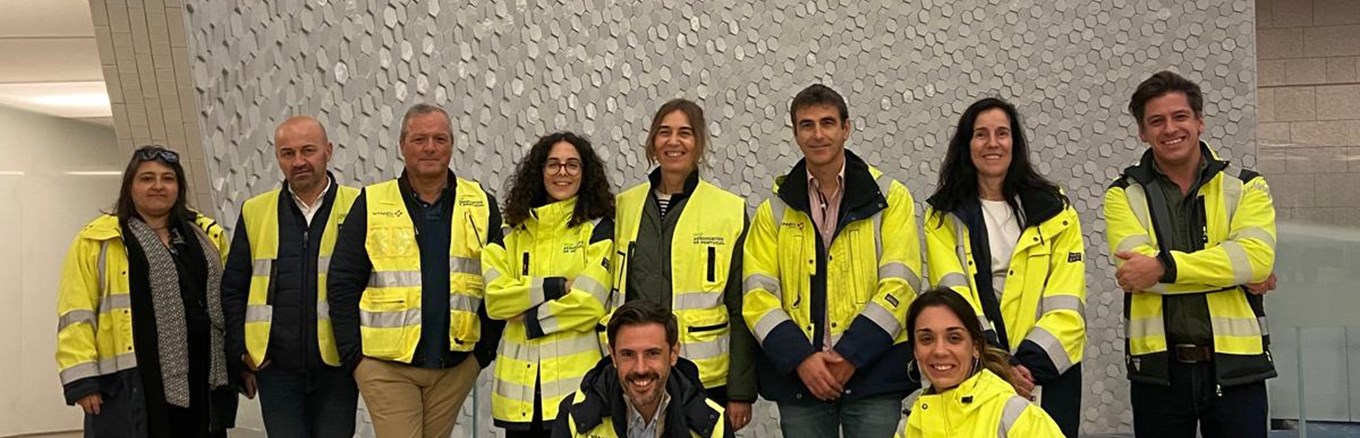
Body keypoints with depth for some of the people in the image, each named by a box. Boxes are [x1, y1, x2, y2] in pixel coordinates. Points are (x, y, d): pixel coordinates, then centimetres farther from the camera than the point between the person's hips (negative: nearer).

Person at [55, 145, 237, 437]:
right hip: (129, 385, -4)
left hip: (201, 380, 5)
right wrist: (82, 379, -11)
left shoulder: (207, 235, 14)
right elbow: (77, 314, -4)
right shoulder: (98, 241, 0)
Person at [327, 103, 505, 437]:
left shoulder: (481, 206, 6)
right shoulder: (371, 205, 1)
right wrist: (353, 355, -5)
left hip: (456, 365, 2)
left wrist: (485, 350, 2)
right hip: (386, 365, -2)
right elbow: (342, 285, 1)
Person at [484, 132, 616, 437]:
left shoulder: (598, 229, 0)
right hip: (519, 380, 4)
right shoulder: (512, 233, 11)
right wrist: (555, 287, -11)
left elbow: (589, 304, -10)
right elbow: (495, 300, -1)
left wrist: (530, 319, -5)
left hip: (575, 377, -3)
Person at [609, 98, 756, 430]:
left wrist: (741, 391, -3)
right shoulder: (624, 206, 6)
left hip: (707, 379, -2)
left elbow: (741, 311, -1)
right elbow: (610, 294, 12)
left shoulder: (730, 210, -2)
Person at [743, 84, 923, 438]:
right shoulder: (775, 210, 10)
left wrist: (849, 356, -13)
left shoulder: (890, 197, 4)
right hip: (797, 378, 2)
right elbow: (758, 294, 2)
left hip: (872, 373, -2)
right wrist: (800, 358, -12)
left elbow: (899, 283, -5)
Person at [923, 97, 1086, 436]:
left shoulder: (1055, 211, 5)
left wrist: (1030, 364, -15)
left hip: (1047, 371, 0)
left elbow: (1067, 305, -2)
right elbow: (952, 295, -7)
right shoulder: (943, 216, 4)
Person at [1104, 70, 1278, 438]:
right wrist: (1234, 272, -13)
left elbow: (1257, 257, -14)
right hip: (1158, 367, 0)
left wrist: (1163, 267, -21)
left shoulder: (1246, 187, 4)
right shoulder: (1125, 195, 3)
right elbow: (1137, 268, -14)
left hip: (1235, 365, 0)